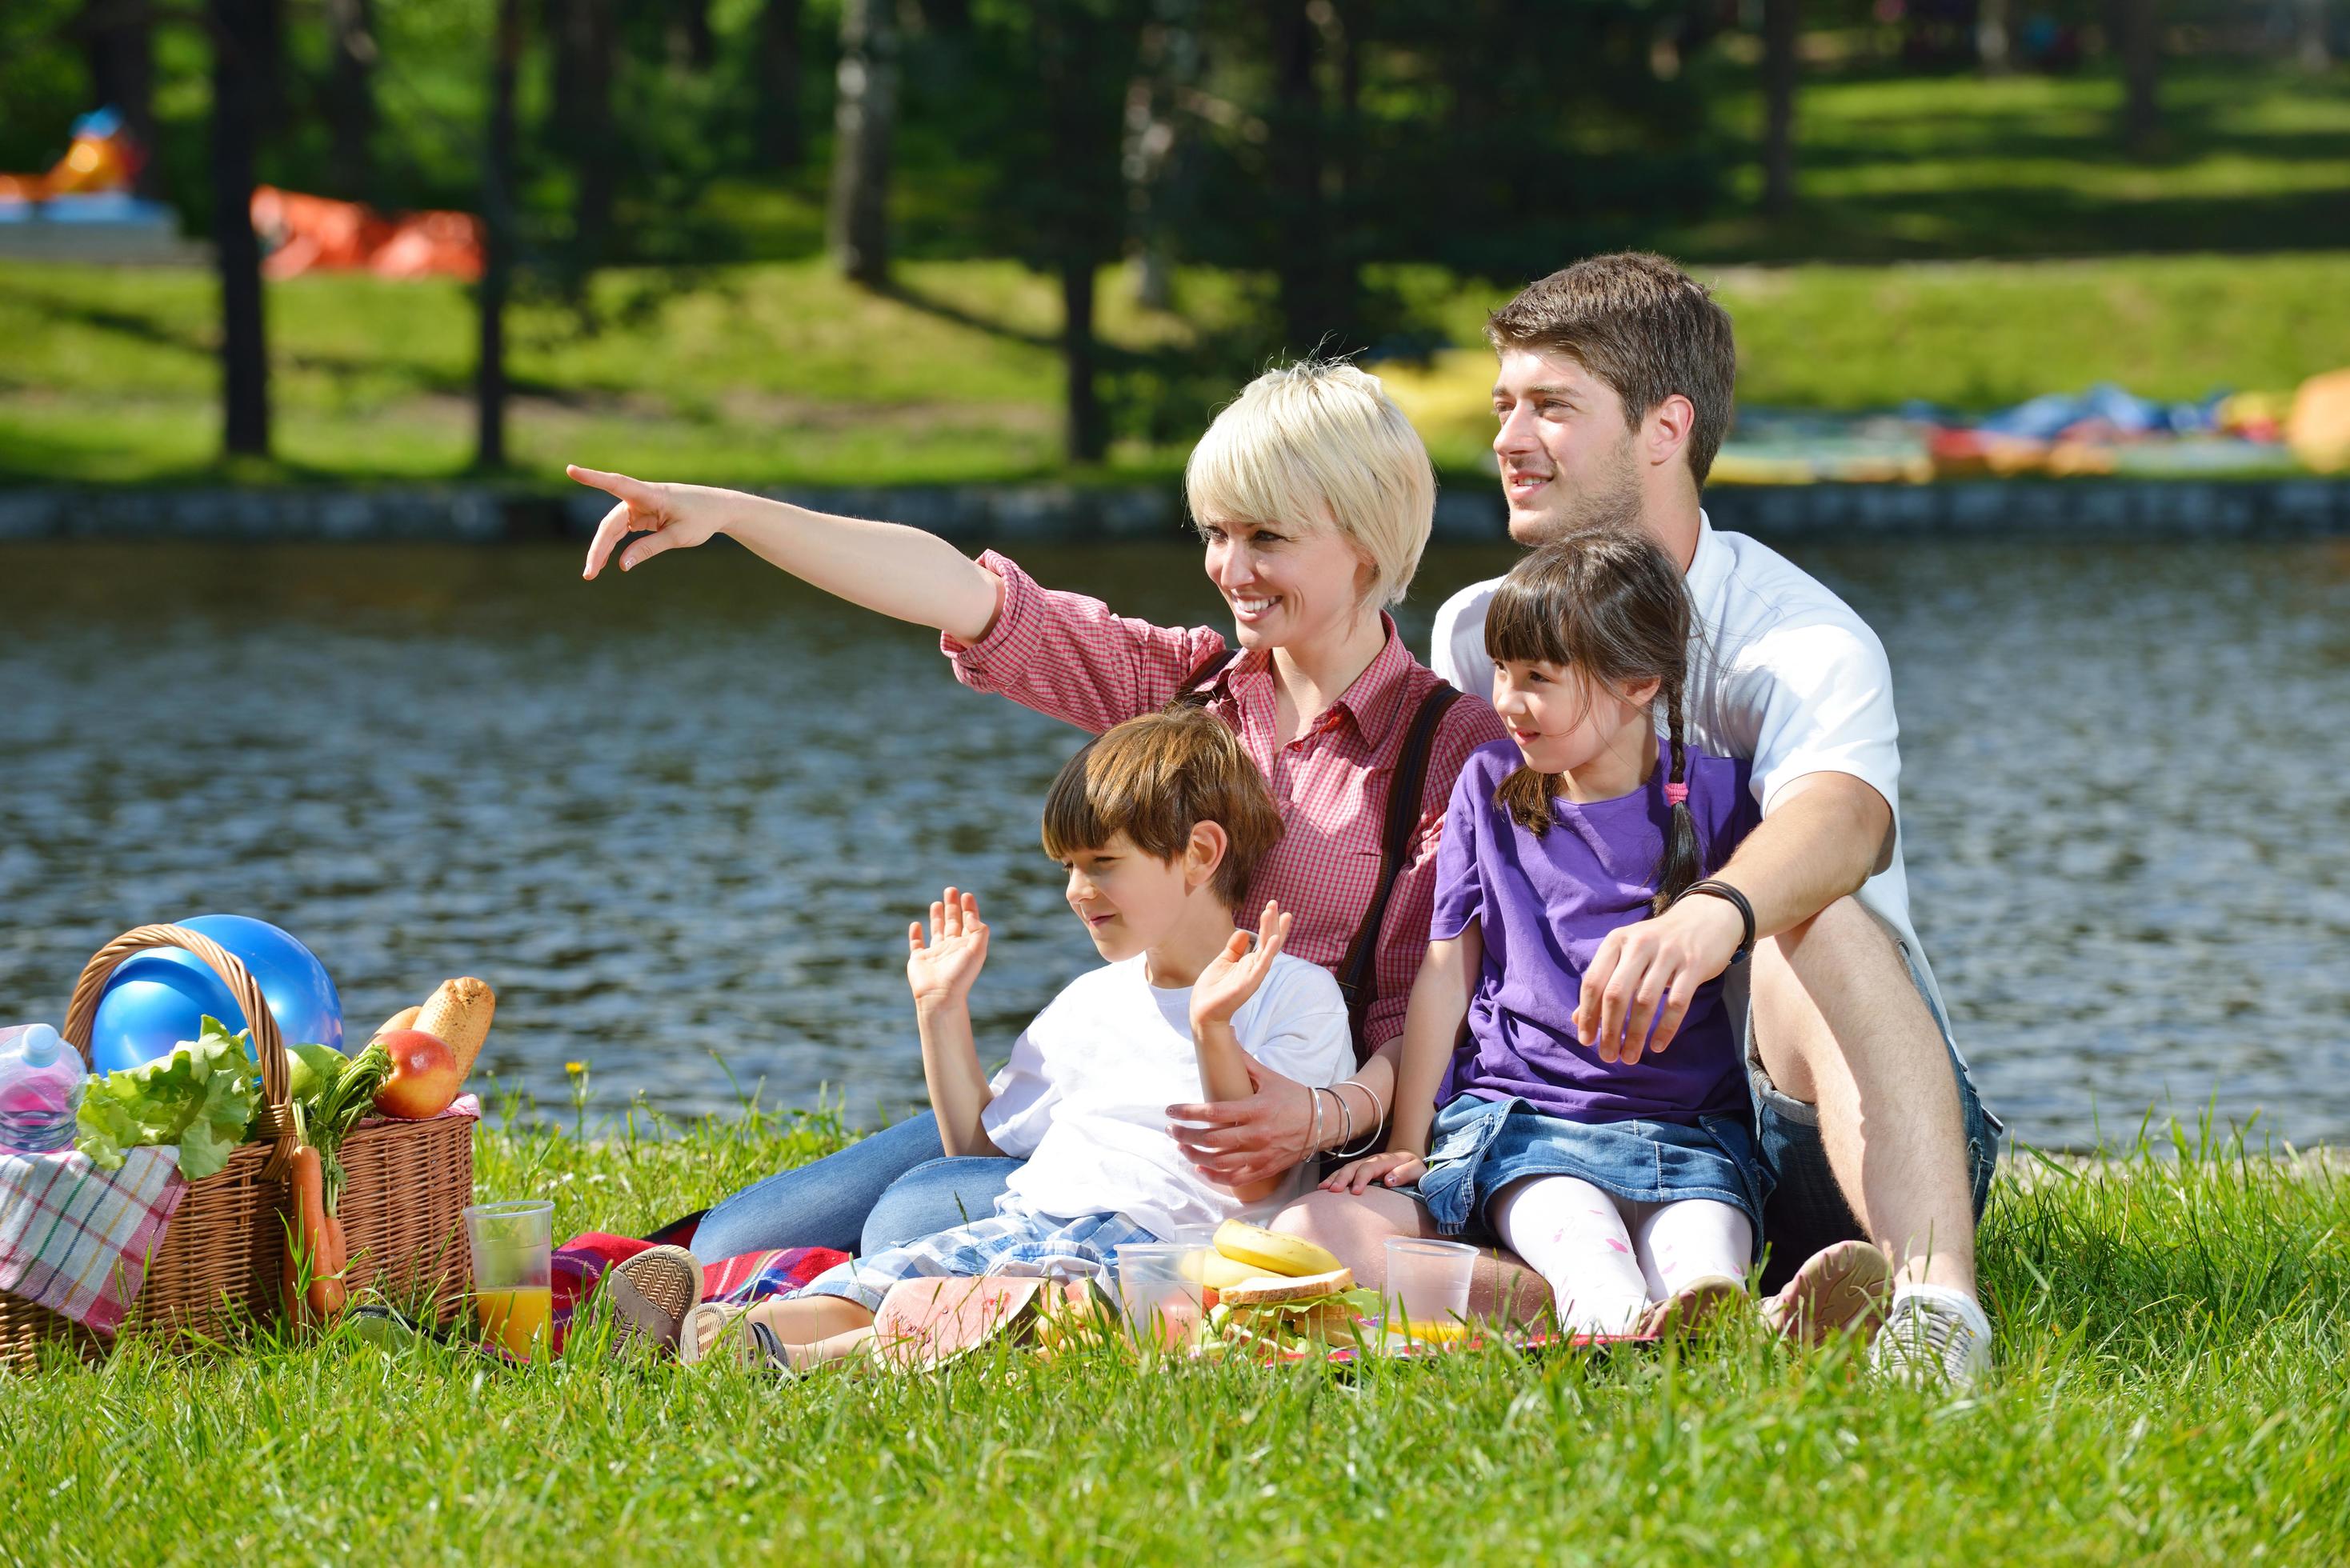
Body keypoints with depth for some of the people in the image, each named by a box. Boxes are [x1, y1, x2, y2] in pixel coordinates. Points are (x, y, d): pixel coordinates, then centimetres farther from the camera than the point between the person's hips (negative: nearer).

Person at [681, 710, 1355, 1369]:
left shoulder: (1297, 996, 6)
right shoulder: (1090, 1001, 28)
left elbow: (1253, 1179, -7)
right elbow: (980, 1143, 31)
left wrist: (1214, 1030, -18)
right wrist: (942, 1010, 25)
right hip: (1023, 1217, 7)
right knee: (881, 1275, -24)